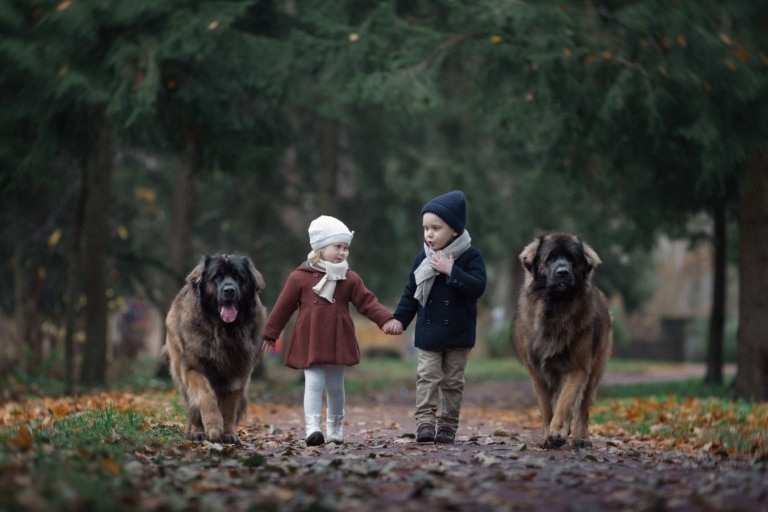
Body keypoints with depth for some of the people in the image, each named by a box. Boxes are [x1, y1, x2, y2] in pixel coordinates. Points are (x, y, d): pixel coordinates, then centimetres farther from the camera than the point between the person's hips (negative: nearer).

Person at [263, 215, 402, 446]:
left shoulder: (350, 279, 3)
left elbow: (368, 302, 1)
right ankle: (313, 427, -18)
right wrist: (270, 334, 9)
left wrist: (386, 319, -14)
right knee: (314, 383, -12)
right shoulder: (300, 277, -4)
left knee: (335, 386, 14)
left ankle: (335, 427, 30)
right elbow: (283, 307, 3)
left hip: (338, 341, 3)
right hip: (309, 342, -3)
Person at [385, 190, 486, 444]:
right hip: (428, 332, 2)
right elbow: (411, 292, 9)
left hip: (458, 334, -2)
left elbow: (478, 287, -20)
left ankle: (447, 426, 11)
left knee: (453, 381, 6)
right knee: (427, 377, -6)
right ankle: (425, 422, -11)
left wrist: (451, 271, -25)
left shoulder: (470, 256, -8)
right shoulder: (423, 258, 2)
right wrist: (400, 318, 1)